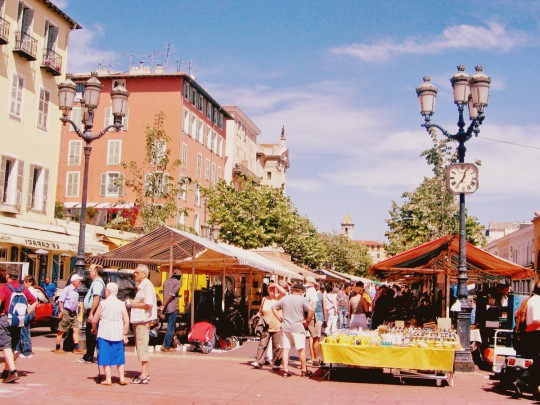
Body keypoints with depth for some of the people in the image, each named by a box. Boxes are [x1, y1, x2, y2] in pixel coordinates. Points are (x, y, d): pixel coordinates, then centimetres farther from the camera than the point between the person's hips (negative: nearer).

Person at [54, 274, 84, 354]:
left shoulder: (76, 291, 16)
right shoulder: (67, 289, -10)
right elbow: (60, 300, -14)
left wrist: (77, 313, 22)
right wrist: (61, 311, -19)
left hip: (73, 313, 8)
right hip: (66, 312, -8)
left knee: (76, 329, 3)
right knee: (61, 331, 0)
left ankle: (76, 348, 5)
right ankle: (57, 349, 7)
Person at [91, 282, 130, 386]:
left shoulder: (103, 303, -7)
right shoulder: (121, 304, -2)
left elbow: (94, 320, -4)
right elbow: (126, 321, -5)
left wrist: (94, 329, 16)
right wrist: (125, 334, 5)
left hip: (104, 334, -2)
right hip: (118, 334, 2)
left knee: (106, 357, 7)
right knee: (119, 357, 13)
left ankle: (108, 379, 4)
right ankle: (122, 378, 10)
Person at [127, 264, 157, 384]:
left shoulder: (147, 286, -14)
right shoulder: (141, 286, 18)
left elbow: (148, 304, -23)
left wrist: (134, 304, -14)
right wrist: (132, 303, 13)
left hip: (143, 320, -11)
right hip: (139, 320, 11)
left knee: (142, 347, -9)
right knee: (140, 347, 15)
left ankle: (144, 376, -6)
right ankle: (145, 373, 22)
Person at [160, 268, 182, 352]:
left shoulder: (166, 282, 16)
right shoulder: (178, 282, -4)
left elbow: (164, 295, 11)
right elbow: (171, 295, -14)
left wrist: (164, 306, 10)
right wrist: (163, 306, -12)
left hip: (166, 308, 7)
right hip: (173, 308, -7)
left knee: (171, 327, 16)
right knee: (171, 328, 0)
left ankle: (165, 345, 15)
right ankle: (166, 346, 0)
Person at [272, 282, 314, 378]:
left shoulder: (284, 298, 8)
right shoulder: (302, 299, -5)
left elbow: (274, 308, 13)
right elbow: (311, 311, -15)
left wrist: (280, 319, 11)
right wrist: (307, 321, -4)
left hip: (285, 327, 4)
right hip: (298, 327, -4)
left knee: (285, 349, 6)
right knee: (301, 349, 5)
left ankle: (285, 370, 5)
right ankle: (304, 370, 11)